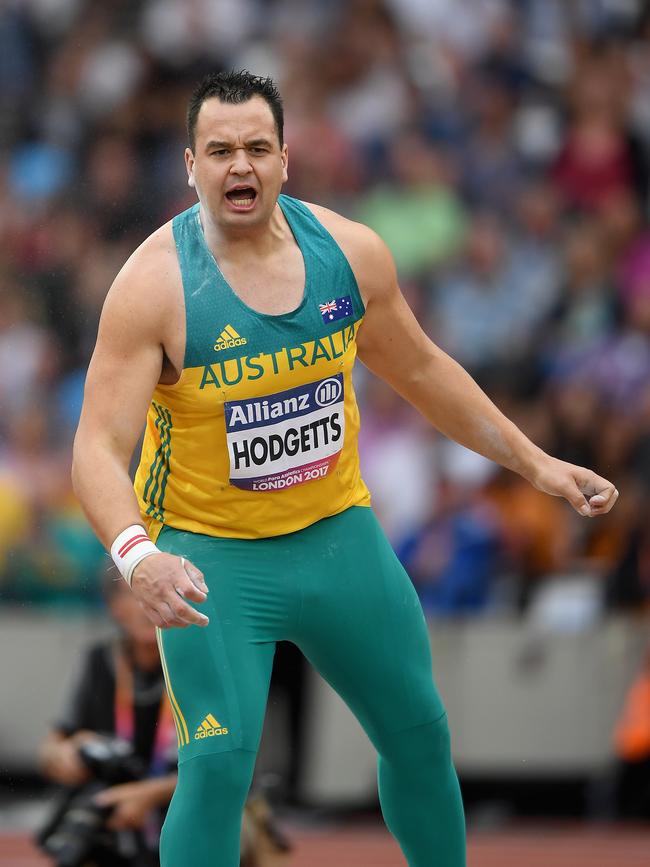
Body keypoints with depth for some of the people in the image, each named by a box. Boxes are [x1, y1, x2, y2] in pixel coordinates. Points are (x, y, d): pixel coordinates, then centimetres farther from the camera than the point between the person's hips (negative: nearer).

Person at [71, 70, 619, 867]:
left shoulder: (351, 253, -6)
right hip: (211, 557, -5)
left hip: (339, 531, 5)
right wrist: (136, 556, -42)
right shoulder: (155, 284, -20)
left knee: (420, 731, 15)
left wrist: (535, 464, 13)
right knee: (217, 762, -18)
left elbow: (421, 370, 12)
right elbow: (100, 446, -24)